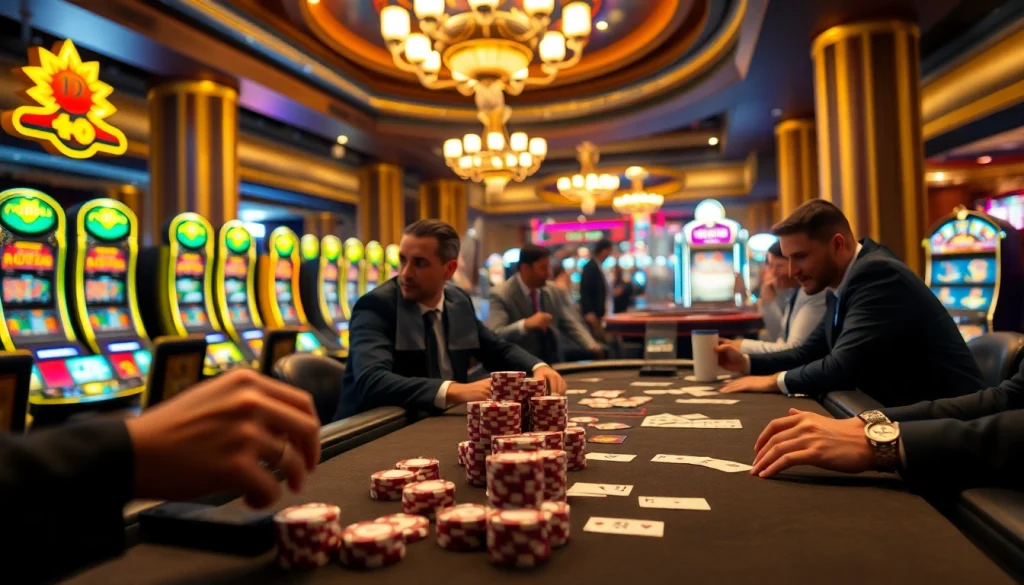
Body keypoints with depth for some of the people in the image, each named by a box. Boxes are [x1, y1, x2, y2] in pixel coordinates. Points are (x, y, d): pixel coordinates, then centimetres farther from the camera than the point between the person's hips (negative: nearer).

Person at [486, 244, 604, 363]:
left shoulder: (550, 290, 7)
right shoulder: (501, 295, -12)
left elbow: (568, 324, 13)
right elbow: (493, 336, -23)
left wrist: (592, 346, -3)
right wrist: (526, 324, -37)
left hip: (554, 363, 6)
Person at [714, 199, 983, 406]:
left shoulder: (878, 274, -21)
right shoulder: (839, 288, 7)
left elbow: (843, 367, -27)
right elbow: (810, 353, 14)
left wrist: (776, 381, -13)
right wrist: (746, 362, 2)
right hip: (899, 410, 8)